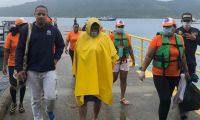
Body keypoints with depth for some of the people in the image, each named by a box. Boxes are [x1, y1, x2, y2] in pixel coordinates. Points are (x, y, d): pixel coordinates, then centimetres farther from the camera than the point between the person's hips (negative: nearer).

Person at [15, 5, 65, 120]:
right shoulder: (27, 29, -3)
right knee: (35, 99, 10)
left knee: (50, 96, -9)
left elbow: (61, 45, 15)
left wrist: (56, 58, 3)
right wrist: (19, 68, -5)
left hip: (49, 70, 0)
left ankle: (50, 110, 25)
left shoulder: (53, 29, 0)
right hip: (32, 71, 0)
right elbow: (20, 49, -1)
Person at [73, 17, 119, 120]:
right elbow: (77, 56, 8)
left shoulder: (105, 38, -4)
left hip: (100, 75, 0)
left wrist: (106, 68, -4)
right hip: (84, 75, 0)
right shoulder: (81, 38, -1)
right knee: (83, 100, -1)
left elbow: (112, 55, -1)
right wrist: (76, 72, 11)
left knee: (98, 98, 15)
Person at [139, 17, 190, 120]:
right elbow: (149, 56, -7)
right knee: (165, 100, -10)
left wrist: (186, 71, 21)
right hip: (160, 75, -4)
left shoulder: (180, 39, 5)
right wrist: (143, 70, -9)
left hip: (174, 75, 5)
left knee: (167, 99, 15)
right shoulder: (157, 38, -9)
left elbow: (182, 56, 15)